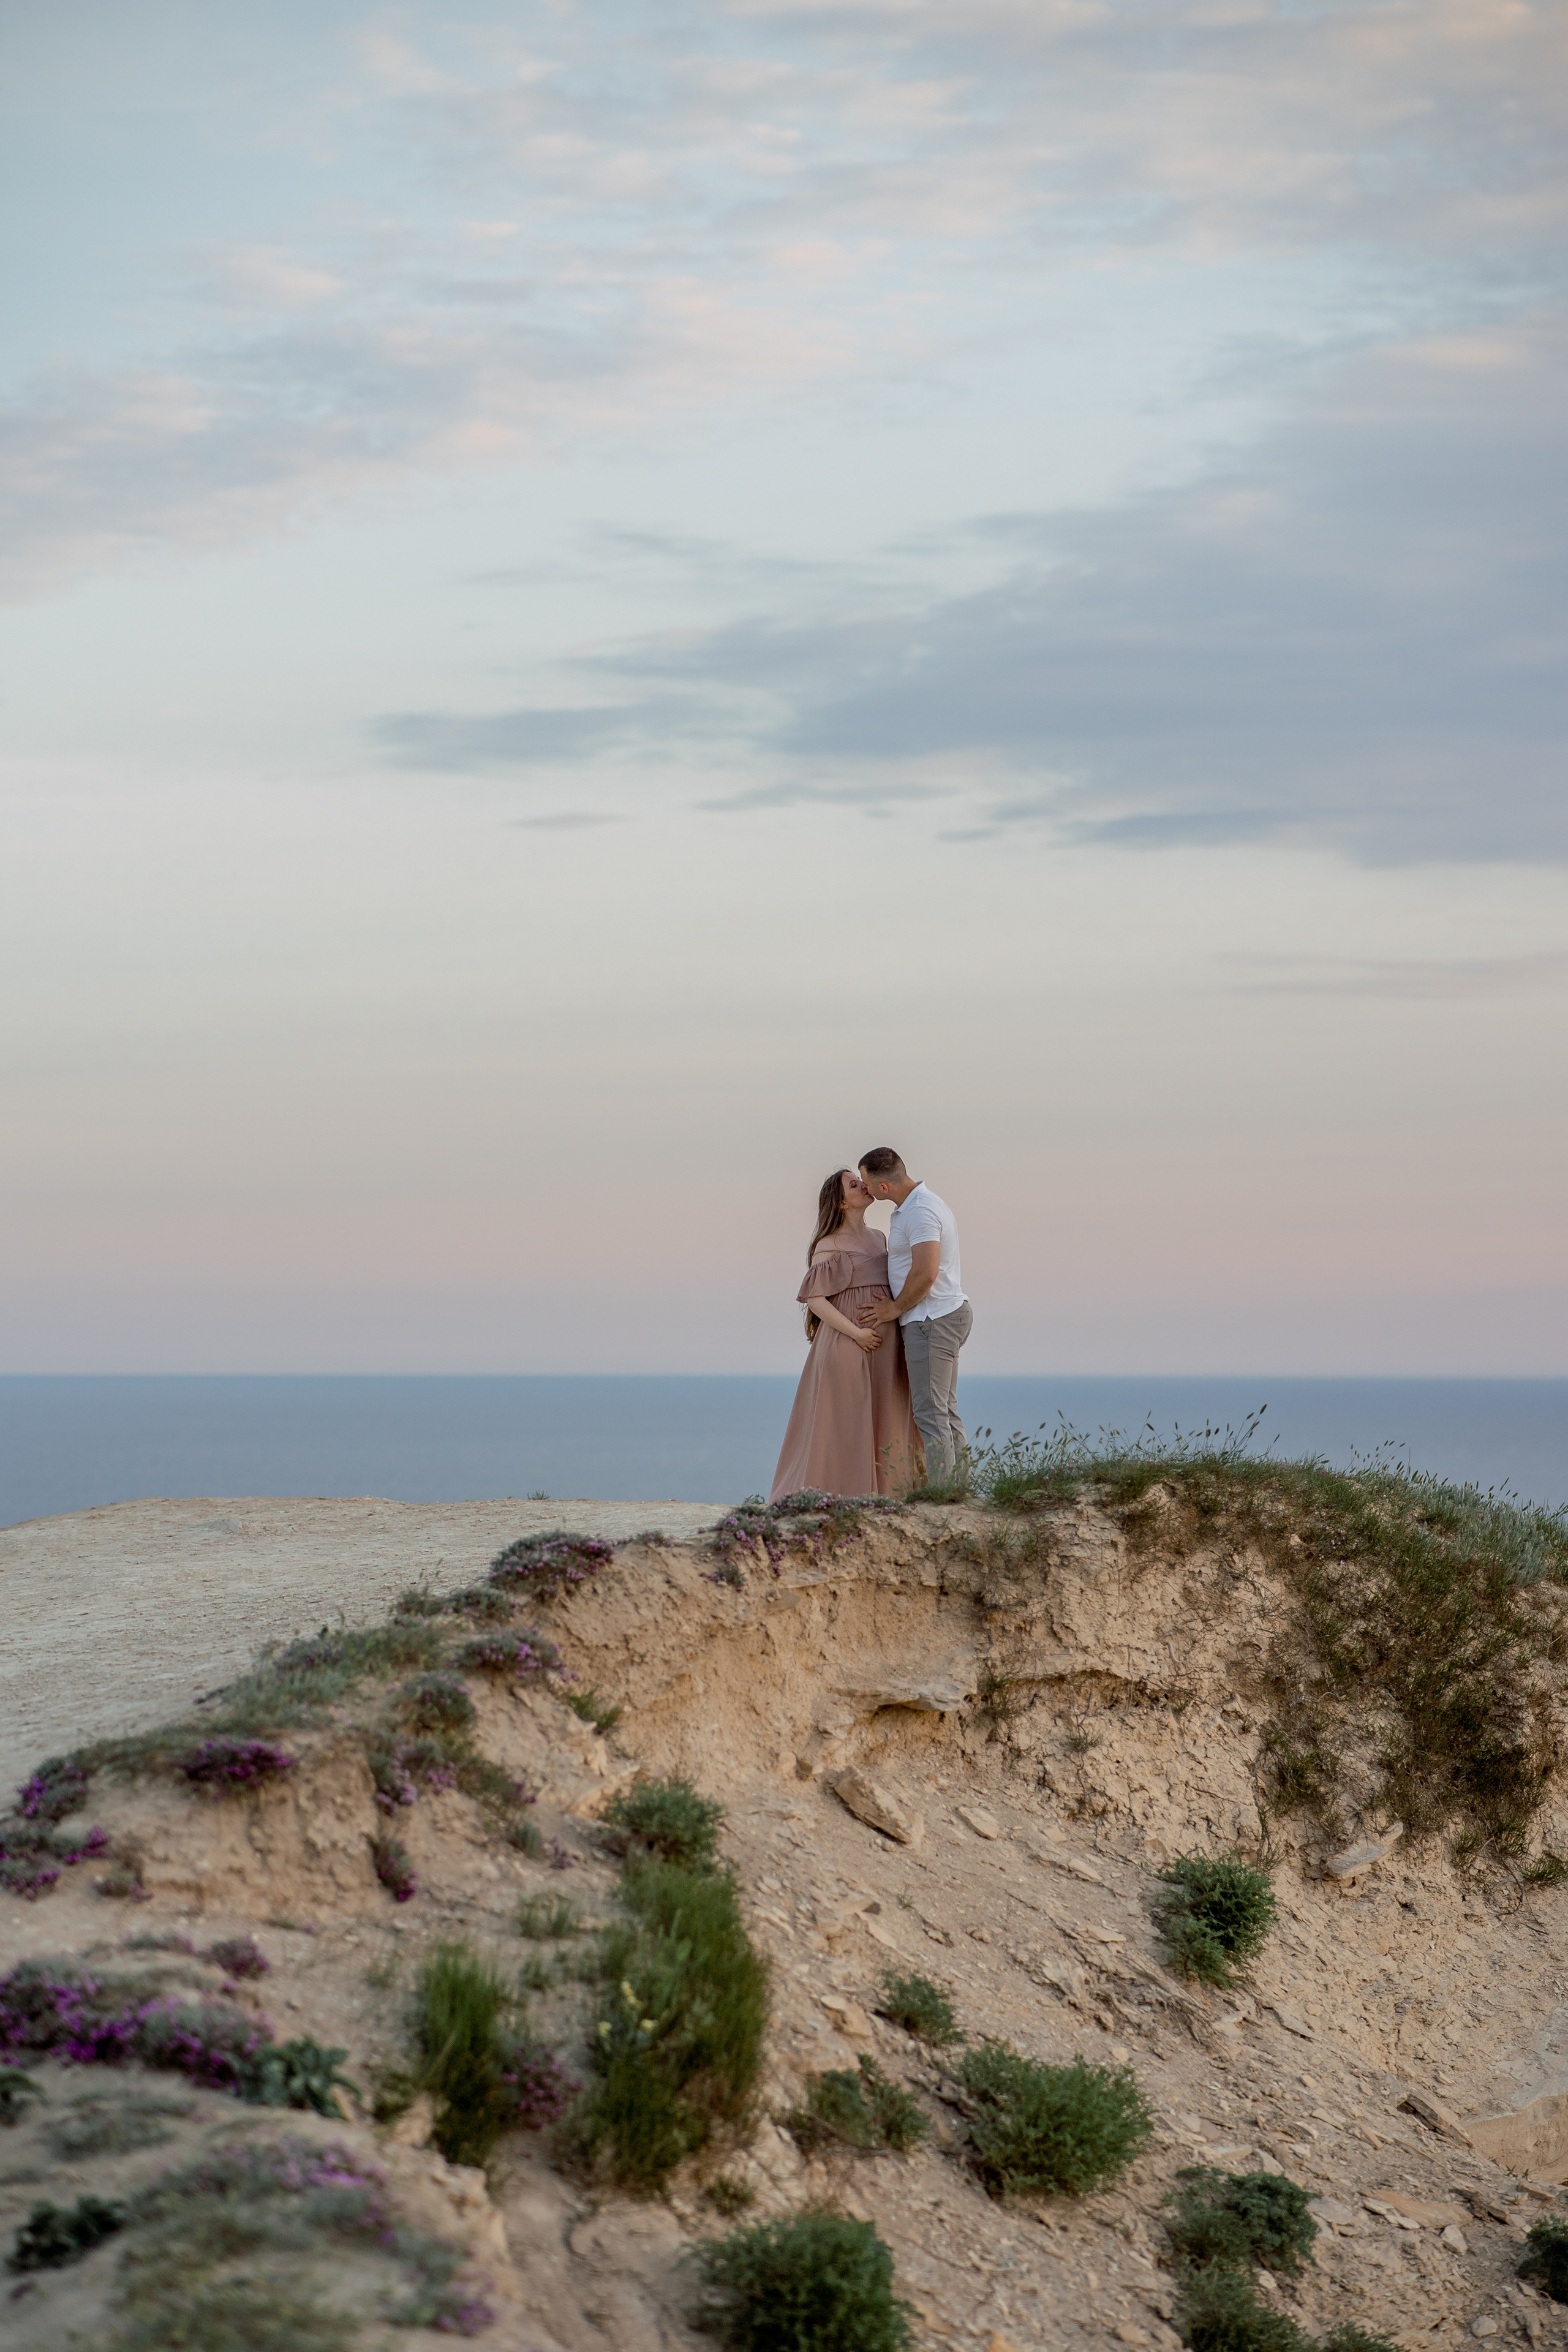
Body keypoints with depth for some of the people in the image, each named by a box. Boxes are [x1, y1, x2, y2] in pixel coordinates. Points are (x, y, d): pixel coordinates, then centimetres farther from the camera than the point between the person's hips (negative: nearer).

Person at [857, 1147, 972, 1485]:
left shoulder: (920, 1212, -17)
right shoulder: (924, 1203, 17)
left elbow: (926, 1273, -26)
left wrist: (896, 1308, -12)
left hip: (931, 1321, -11)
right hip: (947, 1316, 11)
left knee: (931, 1413, -10)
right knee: (946, 1412, 11)